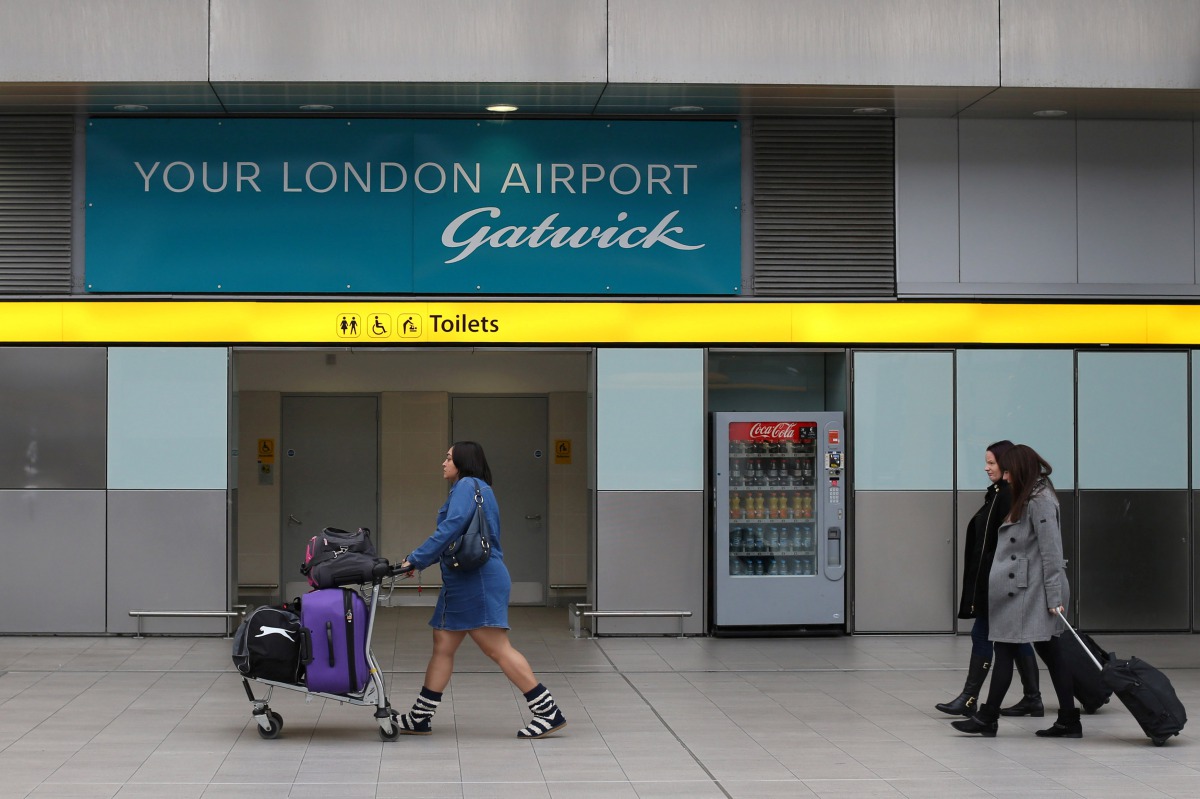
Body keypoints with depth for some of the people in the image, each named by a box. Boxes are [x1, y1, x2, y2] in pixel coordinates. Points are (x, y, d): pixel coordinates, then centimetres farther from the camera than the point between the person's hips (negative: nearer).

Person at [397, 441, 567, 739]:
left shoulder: (468, 485, -8)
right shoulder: (475, 489, 23)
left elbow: (451, 528, -20)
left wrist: (417, 559, -16)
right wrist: (421, 559, 17)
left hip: (479, 582, -11)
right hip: (463, 583, 11)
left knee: (498, 648, -11)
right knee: (443, 645, 10)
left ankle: (548, 712, -10)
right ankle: (420, 718, 14)